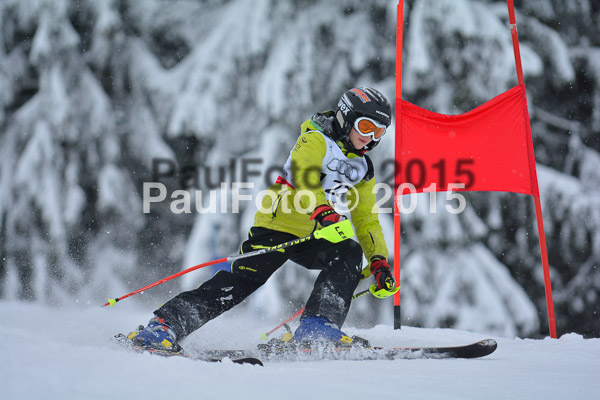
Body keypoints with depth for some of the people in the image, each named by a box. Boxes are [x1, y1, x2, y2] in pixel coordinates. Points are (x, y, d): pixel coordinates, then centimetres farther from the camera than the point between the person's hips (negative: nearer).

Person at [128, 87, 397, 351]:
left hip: (311, 238, 6)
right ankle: (165, 324, -16)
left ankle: (317, 329, -30)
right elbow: (303, 177, -25)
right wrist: (323, 212, -43)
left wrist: (378, 261, 0)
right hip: (276, 227, -6)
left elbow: (367, 221, 16)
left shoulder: (362, 170, 14)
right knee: (241, 281, -18)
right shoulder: (315, 140, -5)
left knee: (351, 253, -21)